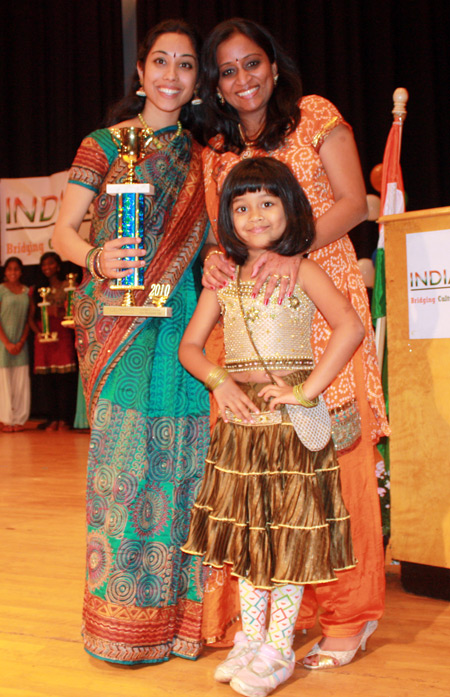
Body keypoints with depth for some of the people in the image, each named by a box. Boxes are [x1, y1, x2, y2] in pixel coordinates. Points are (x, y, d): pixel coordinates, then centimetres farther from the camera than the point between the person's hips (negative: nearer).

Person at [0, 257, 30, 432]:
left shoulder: (26, 291, 8)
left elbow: (28, 319, 8)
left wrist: (21, 342, -3)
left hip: (20, 342, 4)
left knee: (21, 381, 3)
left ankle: (18, 419, 10)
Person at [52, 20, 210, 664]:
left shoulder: (200, 158, 16)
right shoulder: (104, 145, 8)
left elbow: (209, 242, 16)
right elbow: (63, 232, 4)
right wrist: (97, 258, -16)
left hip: (182, 318, 3)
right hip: (117, 317, -3)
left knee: (181, 454, 1)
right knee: (124, 451, -6)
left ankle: (175, 609, 11)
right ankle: (124, 617, 5)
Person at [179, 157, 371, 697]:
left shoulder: (301, 270, -5)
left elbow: (350, 327, -18)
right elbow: (189, 345, 11)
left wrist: (307, 390, -21)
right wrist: (219, 381, -8)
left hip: (291, 419, -5)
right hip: (239, 415, 5)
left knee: (289, 531, 1)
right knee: (246, 529, 12)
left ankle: (278, 650, 13)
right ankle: (250, 638, 26)